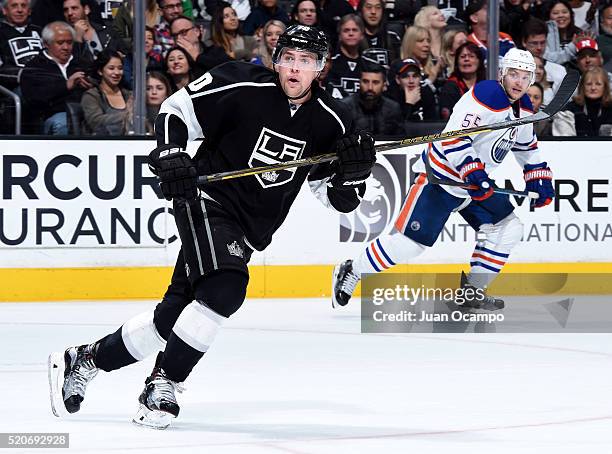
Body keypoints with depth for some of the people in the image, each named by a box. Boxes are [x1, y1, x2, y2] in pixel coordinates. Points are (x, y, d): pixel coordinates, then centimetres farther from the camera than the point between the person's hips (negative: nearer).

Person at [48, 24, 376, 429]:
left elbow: (339, 200, 4)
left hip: (248, 228, 5)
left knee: (174, 314, 7)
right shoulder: (242, 87, -13)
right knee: (225, 289, -27)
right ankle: (164, 384, -14)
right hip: (207, 200, -5)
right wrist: (170, 153, -19)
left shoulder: (330, 122, -1)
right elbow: (176, 109, -3)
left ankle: (84, 361, 23)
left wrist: (355, 171, -16)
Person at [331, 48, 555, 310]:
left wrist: (538, 178, 13)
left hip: (477, 181, 9)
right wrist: (473, 171, -37)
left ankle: (472, 289, 12)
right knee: (410, 241, -13)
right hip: (442, 177, -9)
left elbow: (527, 146, 24)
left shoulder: (522, 107, 7)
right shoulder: (486, 95, -22)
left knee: (507, 229, 3)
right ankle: (351, 272, 2)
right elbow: (453, 137, -29)